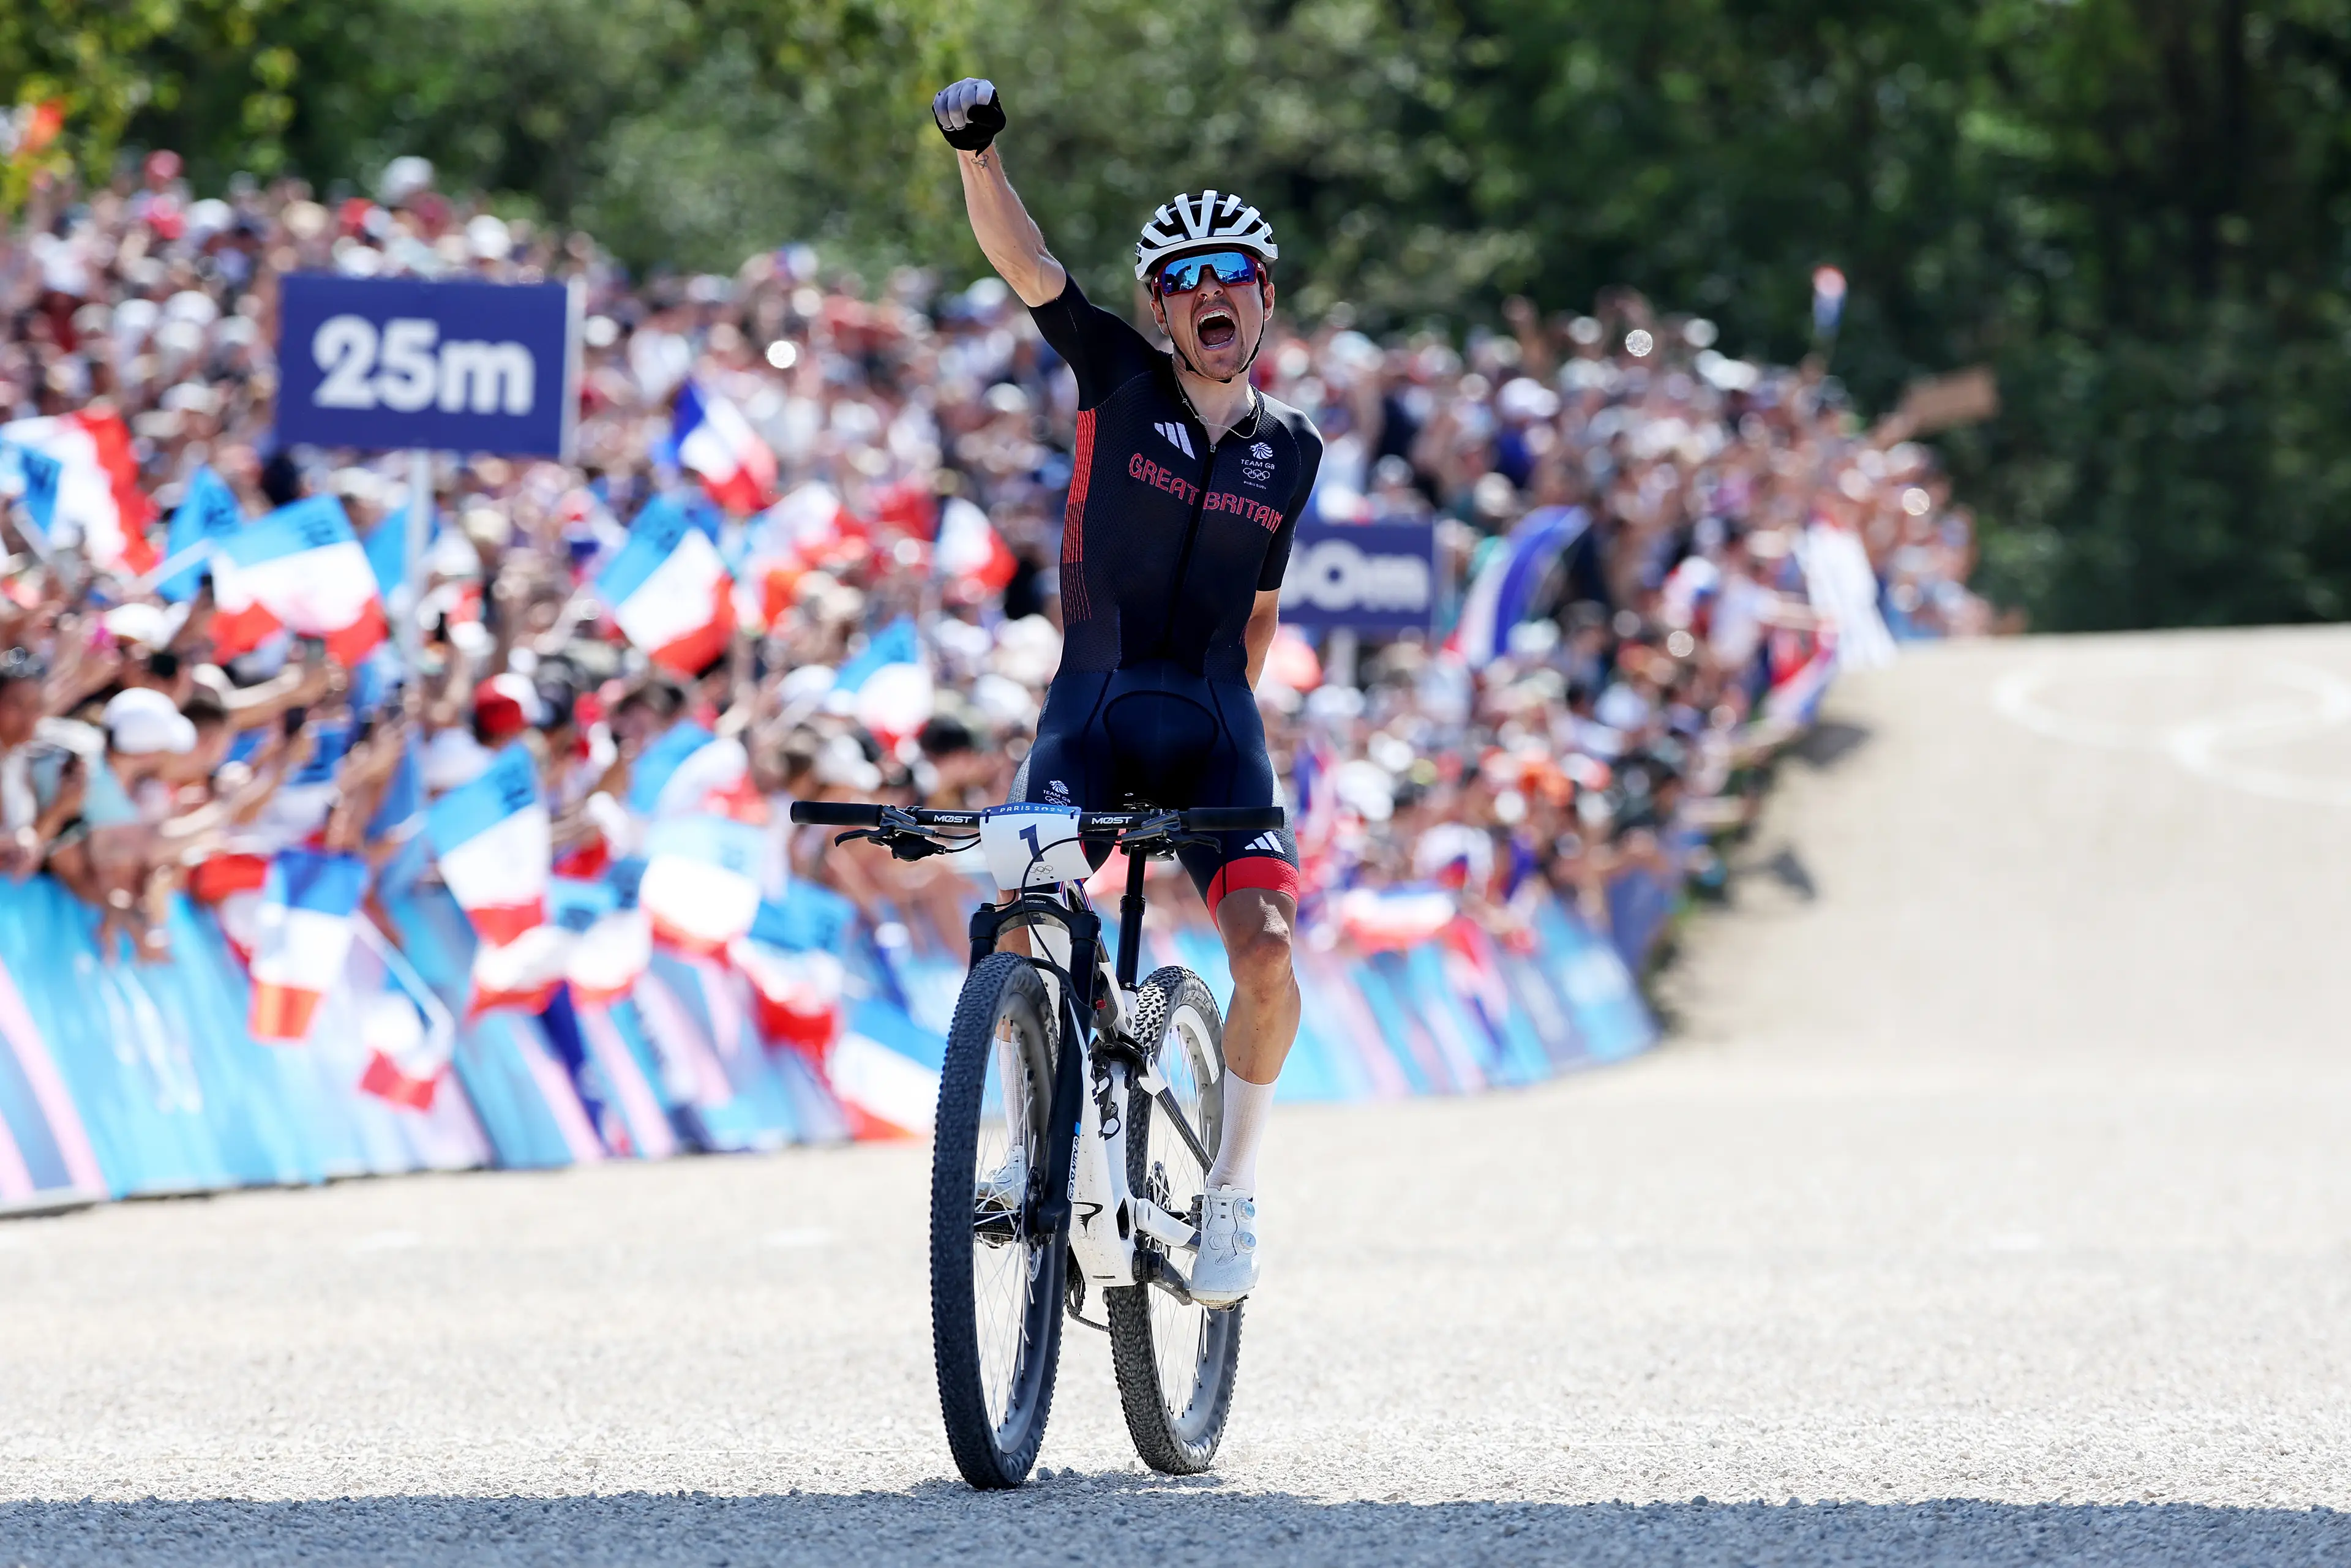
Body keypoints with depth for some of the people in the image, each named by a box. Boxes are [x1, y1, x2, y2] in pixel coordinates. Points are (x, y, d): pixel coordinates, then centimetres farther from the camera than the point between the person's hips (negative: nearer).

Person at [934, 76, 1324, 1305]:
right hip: (1092, 706, -1)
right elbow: (1022, 261, -14)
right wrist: (976, 147, -28)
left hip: (1214, 723, 1)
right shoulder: (1120, 382, 0)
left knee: (1267, 947, -18)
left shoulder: (1291, 452, 7)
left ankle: (1230, 1194, 1)